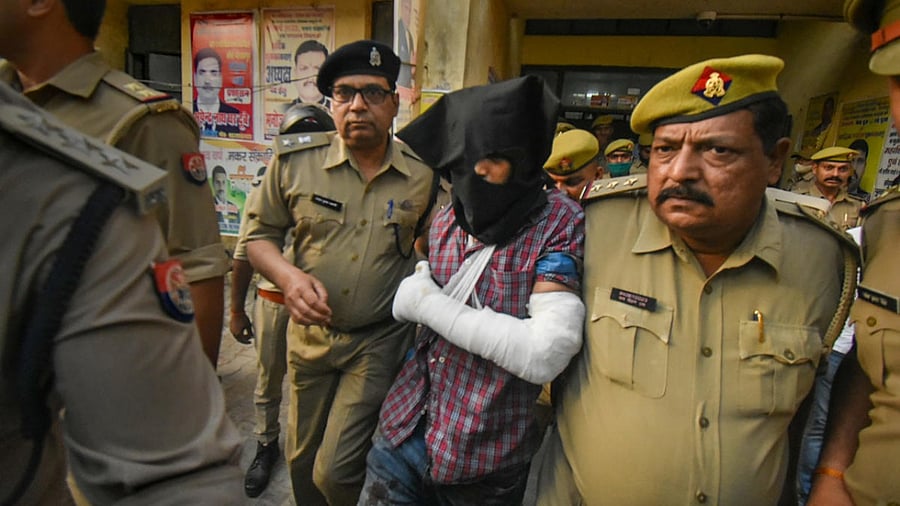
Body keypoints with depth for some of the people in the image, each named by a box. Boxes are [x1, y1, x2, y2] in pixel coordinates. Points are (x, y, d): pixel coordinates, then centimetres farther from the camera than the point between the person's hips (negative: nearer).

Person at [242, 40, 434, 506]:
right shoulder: (293, 162, -7)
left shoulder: (423, 175, -9)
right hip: (309, 335, 3)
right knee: (301, 463, 21)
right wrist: (288, 276, -19)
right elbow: (259, 235, 0)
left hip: (380, 341, -2)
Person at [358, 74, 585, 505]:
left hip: (486, 464, -4)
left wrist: (431, 303, -18)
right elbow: (403, 302, 7)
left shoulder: (560, 223, -16)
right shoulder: (446, 222, 1)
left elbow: (545, 355, -26)